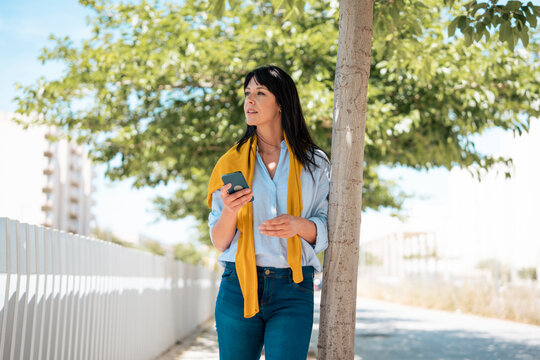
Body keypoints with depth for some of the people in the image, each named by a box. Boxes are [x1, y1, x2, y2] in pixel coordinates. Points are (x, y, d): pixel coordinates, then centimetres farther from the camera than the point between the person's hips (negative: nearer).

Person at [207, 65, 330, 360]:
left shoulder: (313, 162, 8)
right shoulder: (232, 161, 9)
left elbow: (325, 232, 6)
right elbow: (220, 243, 7)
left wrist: (297, 225, -16)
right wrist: (230, 211, -15)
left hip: (293, 291, -1)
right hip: (238, 287, 1)